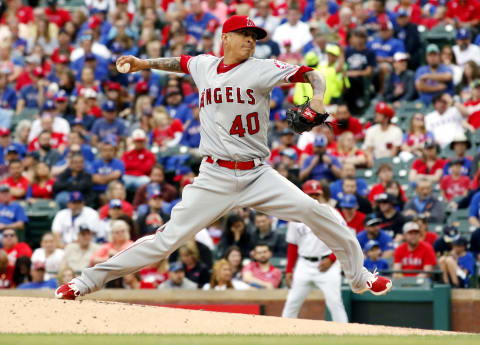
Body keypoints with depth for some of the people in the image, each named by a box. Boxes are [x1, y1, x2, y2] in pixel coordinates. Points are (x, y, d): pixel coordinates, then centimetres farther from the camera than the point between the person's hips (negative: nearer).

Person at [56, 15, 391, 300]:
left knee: (314, 212, -15)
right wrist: (144, 63, 20)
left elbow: (311, 74, -5)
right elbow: (181, 62, 32)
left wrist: (317, 97, -25)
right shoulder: (204, 65, 8)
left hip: (257, 175, 0)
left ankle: (358, 275, 4)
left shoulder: (261, 70, -1)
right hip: (214, 180, 0)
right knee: (167, 239, -7)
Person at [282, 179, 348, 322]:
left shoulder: (332, 215, 0)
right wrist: (289, 270, 7)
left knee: (334, 302, -10)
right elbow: (292, 246, 13)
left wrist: (331, 259, -13)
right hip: (304, 265, 3)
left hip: (326, 264, -3)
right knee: (292, 302, -1)